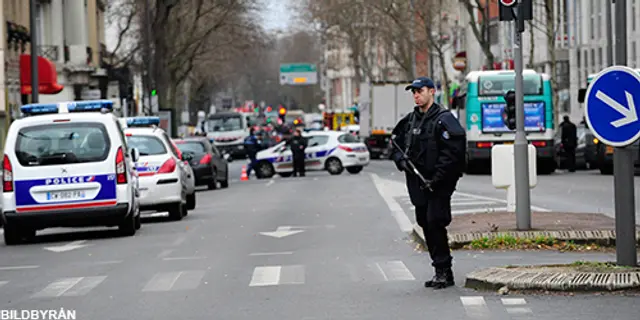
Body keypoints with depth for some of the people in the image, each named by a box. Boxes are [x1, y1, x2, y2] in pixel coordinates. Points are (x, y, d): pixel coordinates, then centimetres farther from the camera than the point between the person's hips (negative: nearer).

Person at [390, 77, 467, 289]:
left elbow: (452, 153, -17)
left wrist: (436, 179, -20)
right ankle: (440, 270, 17)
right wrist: (401, 160, 3)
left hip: (439, 184, -8)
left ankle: (444, 270, -6)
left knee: (435, 223, -13)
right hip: (418, 184, 8)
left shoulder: (443, 119, -10)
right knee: (425, 224, 9)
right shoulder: (410, 120, 14)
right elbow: (396, 142, 25)